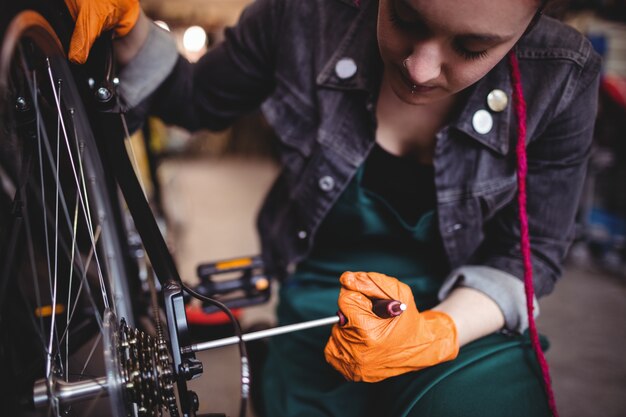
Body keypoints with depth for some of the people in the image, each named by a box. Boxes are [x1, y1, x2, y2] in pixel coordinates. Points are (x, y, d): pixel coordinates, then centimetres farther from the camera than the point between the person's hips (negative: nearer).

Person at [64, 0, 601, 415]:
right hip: (319, 301, 1)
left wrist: (435, 333, -28)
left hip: (464, 313, 0)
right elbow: (196, 100, 0)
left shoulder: (563, 81, -17)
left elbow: (529, 253, -10)